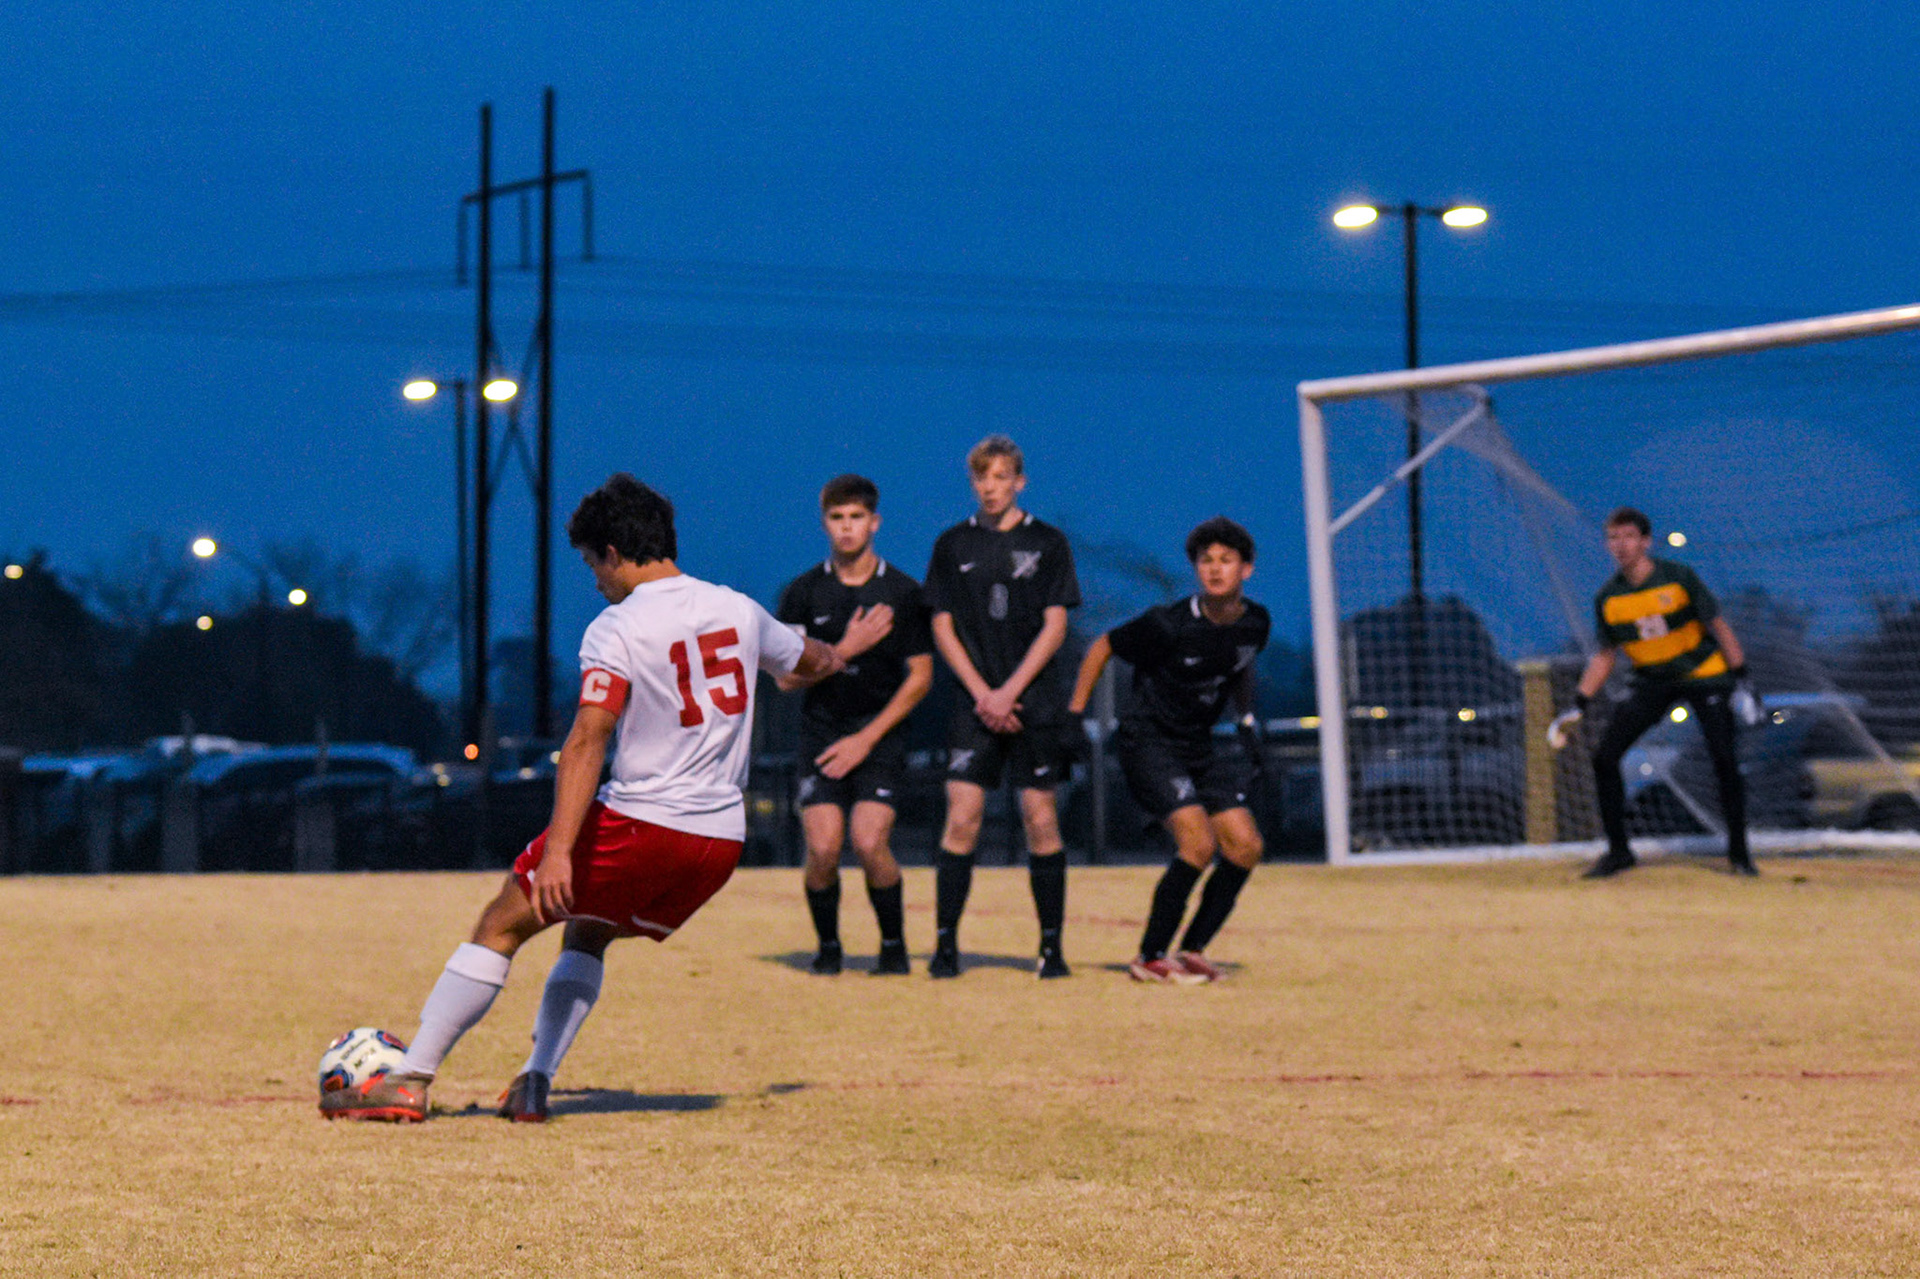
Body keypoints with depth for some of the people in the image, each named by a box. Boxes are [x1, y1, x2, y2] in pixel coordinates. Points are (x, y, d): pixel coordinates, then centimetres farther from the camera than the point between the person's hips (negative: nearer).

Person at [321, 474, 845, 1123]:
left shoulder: (617, 629, -11)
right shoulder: (739, 610, 8)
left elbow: (588, 740, -24)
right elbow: (816, 662, 29)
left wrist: (558, 849, -32)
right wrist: (832, 655, 54)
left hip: (639, 823, -6)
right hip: (722, 836, 6)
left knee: (502, 925, 6)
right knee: (586, 934, 27)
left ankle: (409, 1080, 1)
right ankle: (535, 1084, 14)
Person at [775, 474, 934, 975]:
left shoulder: (903, 593, 1)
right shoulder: (804, 592, 3)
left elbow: (920, 677, 1)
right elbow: (786, 675, 0)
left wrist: (867, 738, -6)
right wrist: (846, 649, -15)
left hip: (880, 734, -1)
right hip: (821, 733, 1)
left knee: (869, 842, -19)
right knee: (823, 847, -15)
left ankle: (893, 945, 3)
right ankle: (827, 946, 8)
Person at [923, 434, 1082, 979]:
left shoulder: (1047, 542, 5)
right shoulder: (953, 545, 9)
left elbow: (1055, 627, 0)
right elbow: (943, 627, 7)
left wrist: (1008, 692, -9)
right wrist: (982, 693, -6)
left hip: (1036, 702, -1)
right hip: (976, 703, 1)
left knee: (1041, 820, -2)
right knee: (961, 817, -8)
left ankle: (1051, 946, 3)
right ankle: (945, 943, -4)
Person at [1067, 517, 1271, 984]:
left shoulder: (1255, 624, -3)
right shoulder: (1171, 625, -20)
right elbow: (1102, 647, -7)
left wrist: (1248, 720, 12)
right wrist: (1075, 713, -9)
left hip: (1200, 746, 7)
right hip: (1149, 741, -7)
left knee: (1246, 847, -4)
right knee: (1198, 842, -22)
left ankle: (1191, 951, 9)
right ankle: (1149, 958, -10)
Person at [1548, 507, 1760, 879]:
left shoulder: (1679, 578, -17)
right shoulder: (1608, 598, -6)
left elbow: (1719, 627, -10)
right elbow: (1605, 656, 5)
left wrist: (1741, 680, -13)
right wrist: (1578, 707, -2)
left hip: (1704, 672, -3)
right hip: (1651, 681, 4)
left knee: (1725, 761, -14)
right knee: (1604, 757, -8)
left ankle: (1738, 851, 4)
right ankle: (1618, 851, 5)